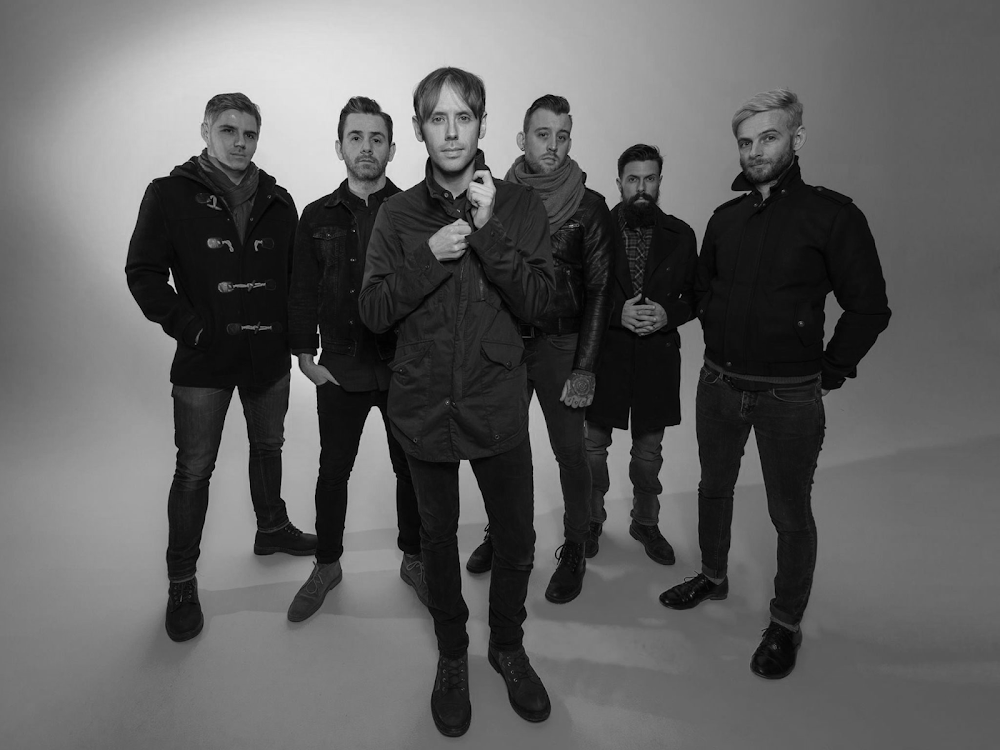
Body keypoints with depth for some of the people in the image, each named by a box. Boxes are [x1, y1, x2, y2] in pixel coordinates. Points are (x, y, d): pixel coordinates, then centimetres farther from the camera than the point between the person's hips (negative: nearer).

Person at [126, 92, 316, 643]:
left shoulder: (278, 201, 6)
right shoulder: (171, 194, -3)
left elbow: (298, 272, 10)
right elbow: (143, 272, -6)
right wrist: (191, 329, -14)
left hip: (270, 354, 4)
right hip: (205, 360, -3)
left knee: (268, 447, 20)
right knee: (194, 470, 3)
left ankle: (271, 529, 42)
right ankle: (181, 582, 17)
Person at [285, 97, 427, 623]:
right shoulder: (318, 217, 6)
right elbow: (301, 293, 8)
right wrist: (306, 356, 1)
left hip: (405, 369, -1)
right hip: (340, 371, 2)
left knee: (411, 469, 10)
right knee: (333, 471, 12)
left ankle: (413, 559, 31)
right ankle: (327, 565, 32)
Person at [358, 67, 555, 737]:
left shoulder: (520, 206, -1)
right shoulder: (399, 215, 1)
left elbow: (537, 302, -10)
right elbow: (373, 312, -5)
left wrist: (488, 231, -20)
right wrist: (430, 255, -18)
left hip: (498, 406, 0)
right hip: (424, 407, 1)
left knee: (516, 539, 10)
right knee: (439, 538, 16)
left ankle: (508, 645, 39)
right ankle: (453, 656, 40)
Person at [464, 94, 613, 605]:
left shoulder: (589, 206, -2)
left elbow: (599, 288, -4)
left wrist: (584, 367, -10)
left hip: (560, 345, -2)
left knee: (569, 450, 3)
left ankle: (574, 550, 21)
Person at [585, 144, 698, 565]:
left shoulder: (680, 235, 4)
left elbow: (694, 295, 8)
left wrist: (668, 314, -12)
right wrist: (617, 313, -17)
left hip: (658, 356, 2)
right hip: (604, 354, -1)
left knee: (649, 451, 13)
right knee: (593, 445, 10)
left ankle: (646, 522, 33)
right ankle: (592, 521, 30)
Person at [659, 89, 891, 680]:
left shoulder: (832, 214, -9)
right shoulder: (726, 217, 6)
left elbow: (869, 308, -7)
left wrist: (830, 373, -7)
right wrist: (720, 341, 11)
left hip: (789, 394, -5)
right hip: (719, 384, 5)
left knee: (791, 514, 8)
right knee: (714, 487, 19)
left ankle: (787, 624, 26)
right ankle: (714, 576, 41)